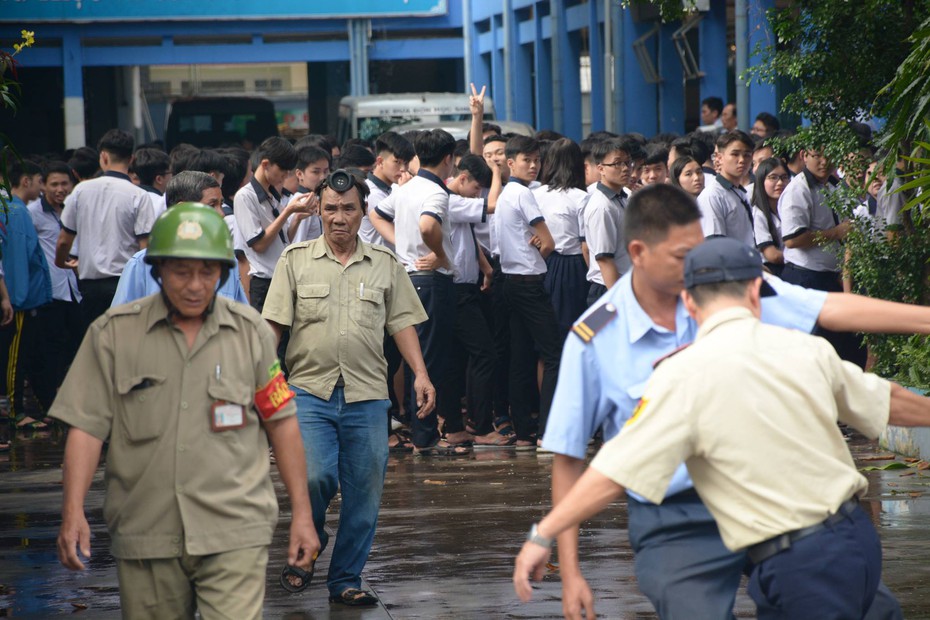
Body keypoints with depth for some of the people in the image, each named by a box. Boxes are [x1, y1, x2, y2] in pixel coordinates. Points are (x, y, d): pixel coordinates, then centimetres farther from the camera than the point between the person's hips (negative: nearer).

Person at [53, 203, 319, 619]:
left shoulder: (250, 332, 6)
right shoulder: (114, 333, 2)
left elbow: (281, 422, 10)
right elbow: (87, 426, 1)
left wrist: (302, 514, 8)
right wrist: (73, 513, -9)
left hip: (233, 535, -1)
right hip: (145, 534, 1)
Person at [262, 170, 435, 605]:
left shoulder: (384, 265, 10)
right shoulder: (296, 260, 6)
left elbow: (402, 323, 11)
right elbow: (273, 324, 3)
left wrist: (420, 374, -1)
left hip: (367, 394, 2)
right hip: (311, 390, -2)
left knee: (363, 492, 2)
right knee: (315, 476, -17)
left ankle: (346, 580, 13)